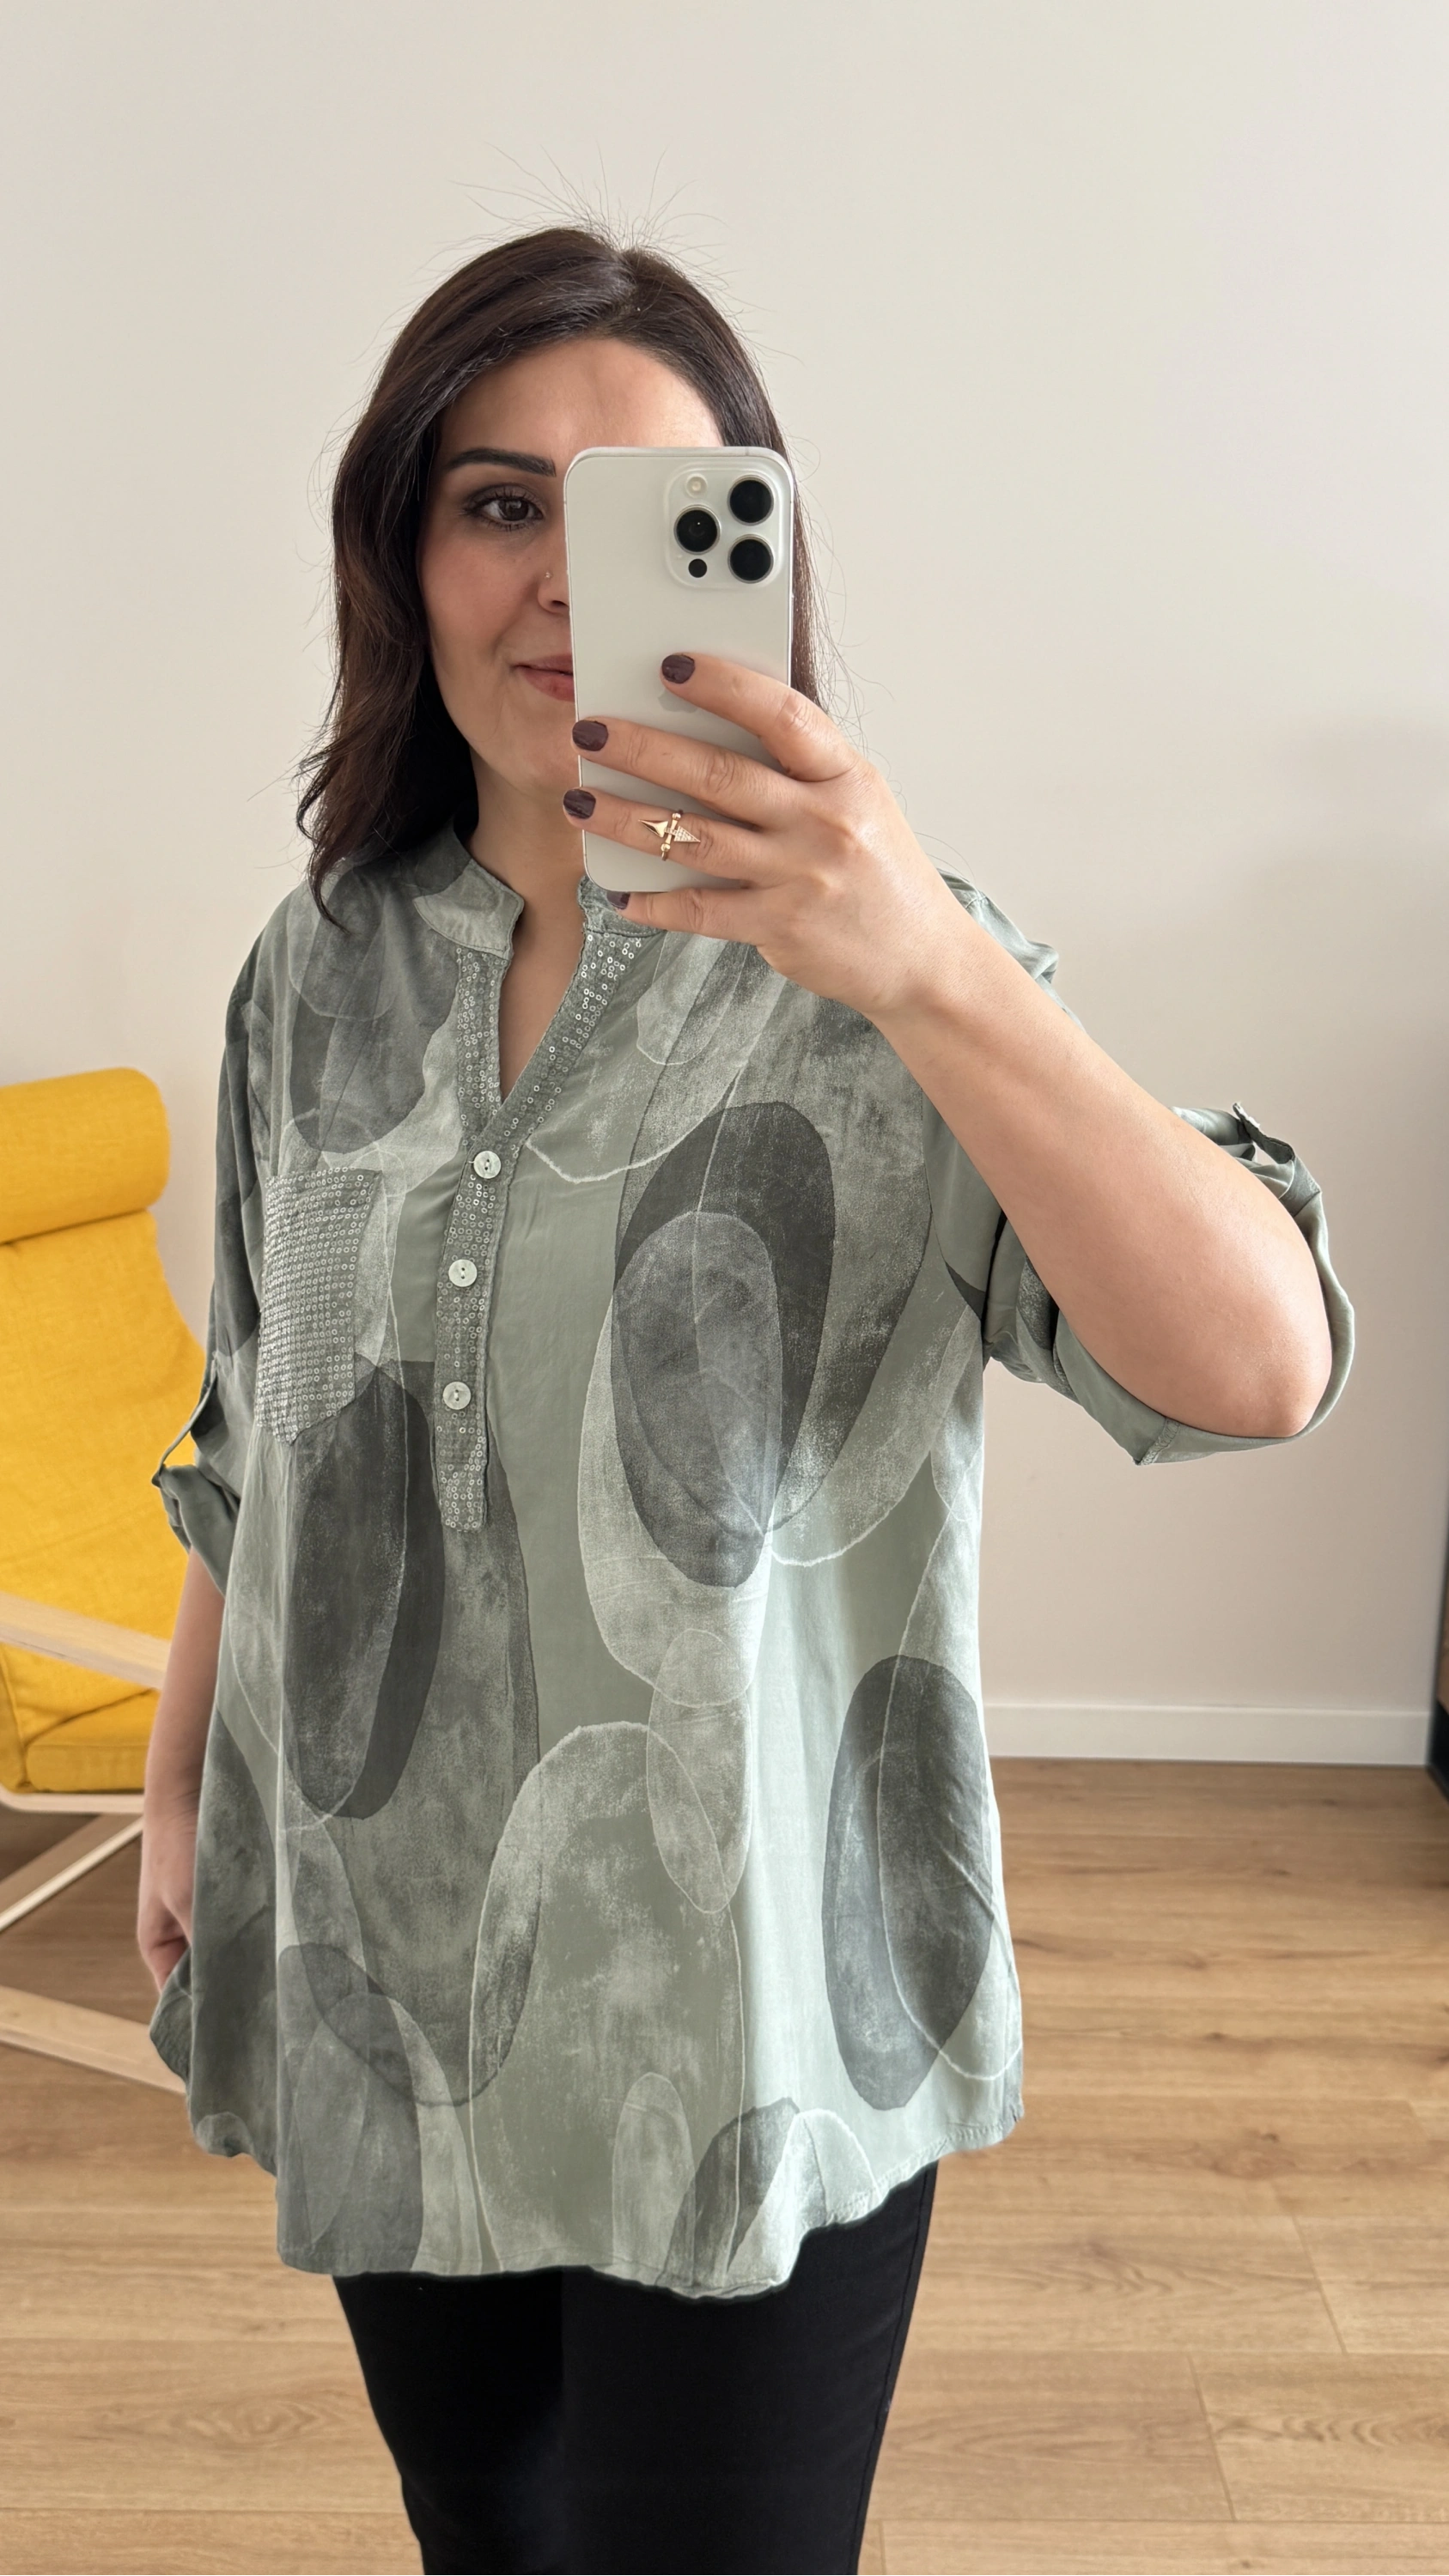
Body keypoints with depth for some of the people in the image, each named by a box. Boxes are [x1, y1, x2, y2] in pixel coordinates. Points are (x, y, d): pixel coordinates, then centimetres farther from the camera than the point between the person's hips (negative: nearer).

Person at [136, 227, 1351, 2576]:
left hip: (750, 2004, -4)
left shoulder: (885, 978, -13)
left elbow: (1261, 1368, -27)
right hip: (379, 1968, 4)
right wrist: (180, 1783, 15)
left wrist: (931, 973, -38)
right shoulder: (319, 975, 0)